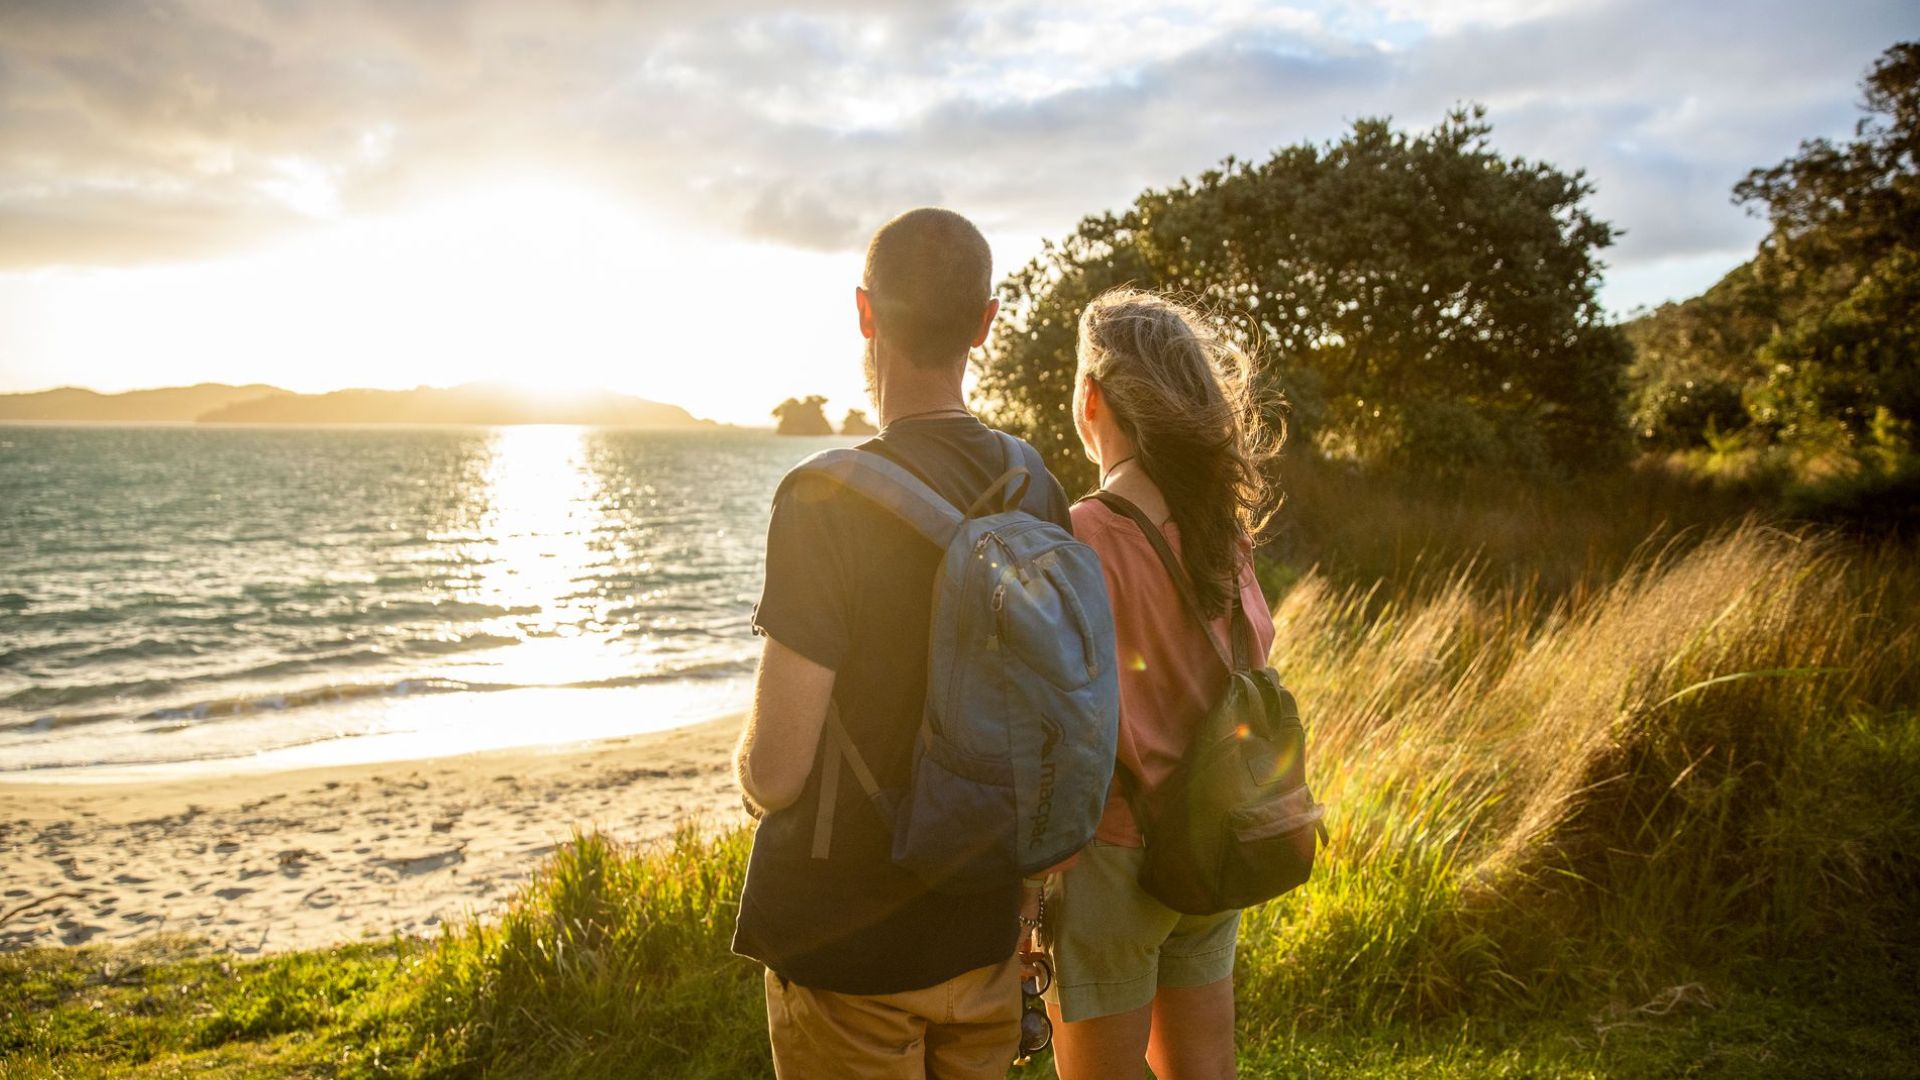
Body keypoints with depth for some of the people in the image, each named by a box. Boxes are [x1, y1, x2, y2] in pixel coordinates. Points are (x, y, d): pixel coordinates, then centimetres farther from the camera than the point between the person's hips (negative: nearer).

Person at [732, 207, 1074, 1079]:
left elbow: (775, 774, -22)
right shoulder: (1038, 492, -4)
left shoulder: (828, 501, -23)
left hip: (844, 940, -5)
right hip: (986, 933, 6)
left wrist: (744, 760, 1)